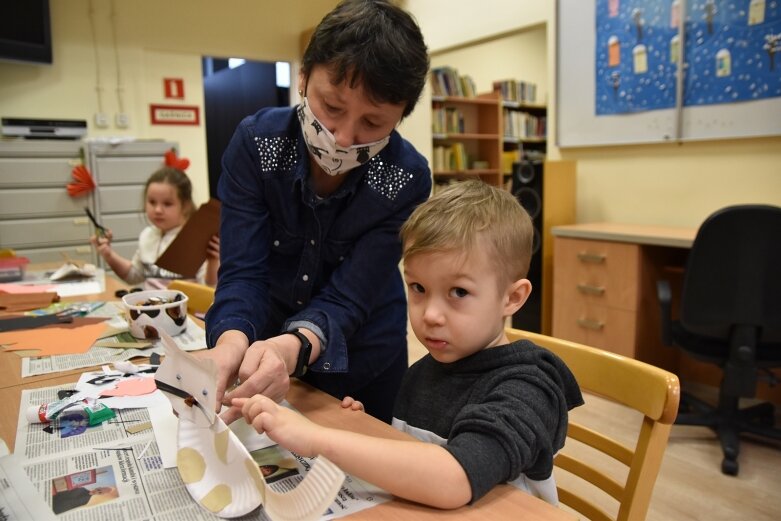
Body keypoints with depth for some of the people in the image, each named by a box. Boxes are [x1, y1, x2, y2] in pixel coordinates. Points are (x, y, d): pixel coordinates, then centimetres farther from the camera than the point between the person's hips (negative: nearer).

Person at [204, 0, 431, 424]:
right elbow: (243, 272, -22)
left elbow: (346, 299, -26)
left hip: (363, 362, -1)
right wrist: (232, 342, -44)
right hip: (264, 349, 2)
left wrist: (295, 346, -47)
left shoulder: (407, 179, -24)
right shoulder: (255, 141, -20)